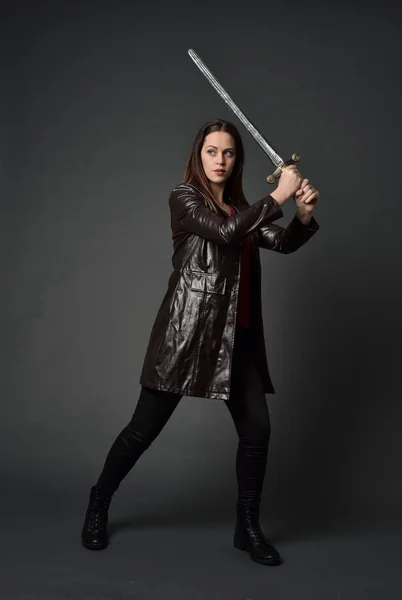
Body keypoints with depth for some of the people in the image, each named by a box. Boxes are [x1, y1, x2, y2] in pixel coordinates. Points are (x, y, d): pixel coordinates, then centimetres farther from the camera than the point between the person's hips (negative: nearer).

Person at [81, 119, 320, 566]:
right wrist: (278, 197, -15)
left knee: (257, 430, 3)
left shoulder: (240, 208, 17)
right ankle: (98, 504, 25)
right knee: (145, 427, 2)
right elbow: (224, 232, -19)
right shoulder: (184, 197, -2)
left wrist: (304, 213, -11)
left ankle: (248, 527, 21)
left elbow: (283, 243, 7)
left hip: (237, 336, 6)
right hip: (188, 329, -6)